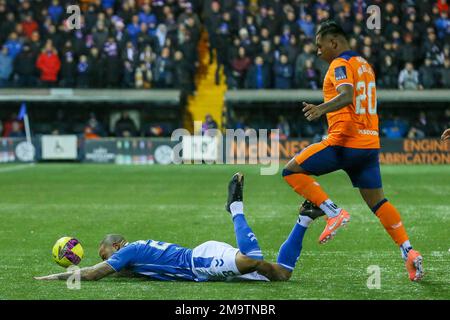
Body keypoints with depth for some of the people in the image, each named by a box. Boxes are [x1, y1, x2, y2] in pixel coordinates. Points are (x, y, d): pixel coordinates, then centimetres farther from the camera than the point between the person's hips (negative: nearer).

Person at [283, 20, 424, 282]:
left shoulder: (340, 64, -8)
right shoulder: (364, 64, 20)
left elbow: (346, 96, -27)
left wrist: (320, 109, -42)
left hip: (345, 142, -9)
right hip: (370, 143, 9)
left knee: (292, 170, -1)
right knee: (377, 200, 12)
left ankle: (334, 212, -13)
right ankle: (409, 252, 1)